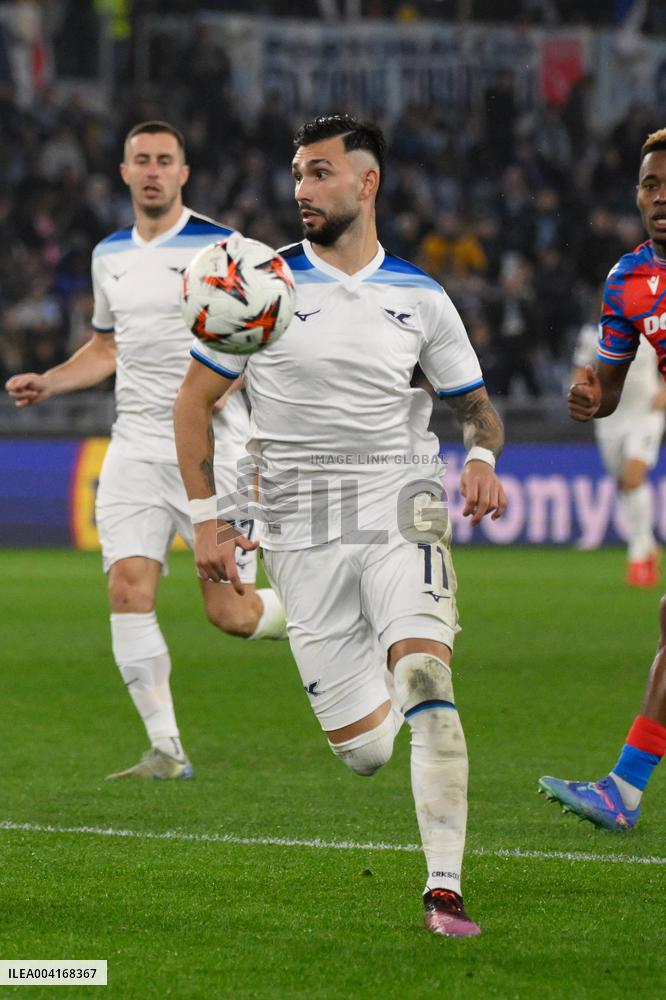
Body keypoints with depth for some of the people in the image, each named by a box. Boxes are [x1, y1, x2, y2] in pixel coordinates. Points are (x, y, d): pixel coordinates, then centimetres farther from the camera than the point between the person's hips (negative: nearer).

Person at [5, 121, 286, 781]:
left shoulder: (219, 247, -5)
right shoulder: (110, 256, 13)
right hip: (136, 447, 5)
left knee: (231, 614, -7)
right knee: (129, 589, -13)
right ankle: (166, 751, -8)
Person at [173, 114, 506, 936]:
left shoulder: (420, 298, 6)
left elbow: (474, 402, 17)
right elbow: (194, 400, 6)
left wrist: (482, 455, -6)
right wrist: (206, 518, -1)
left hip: (399, 512, 0)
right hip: (302, 531, 0)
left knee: (423, 678, -26)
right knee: (364, 753, -2)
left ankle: (444, 891, -23)